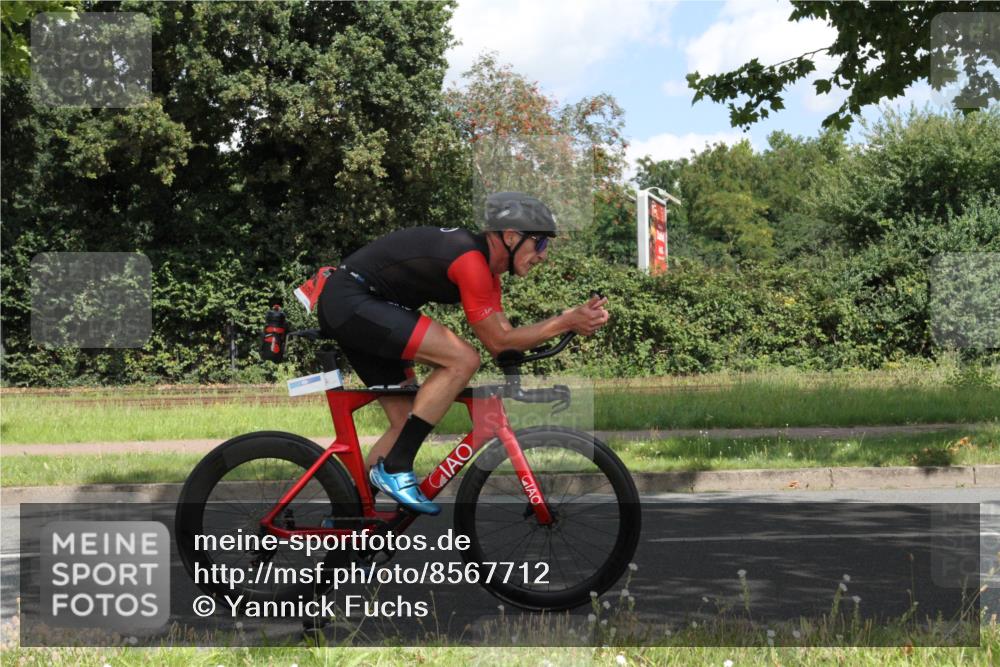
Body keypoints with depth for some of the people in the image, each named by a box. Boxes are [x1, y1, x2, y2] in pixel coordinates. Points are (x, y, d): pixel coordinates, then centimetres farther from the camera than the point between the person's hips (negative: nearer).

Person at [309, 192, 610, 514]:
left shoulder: (485, 266, 11)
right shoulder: (471, 261, -20)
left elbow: (504, 334, 9)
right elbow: (497, 342, -15)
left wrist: (572, 319, 1)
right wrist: (566, 322, -14)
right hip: (350, 300, -11)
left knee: (407, 423, 10)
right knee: (463, 360, -20)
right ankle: (394, 469, -14)